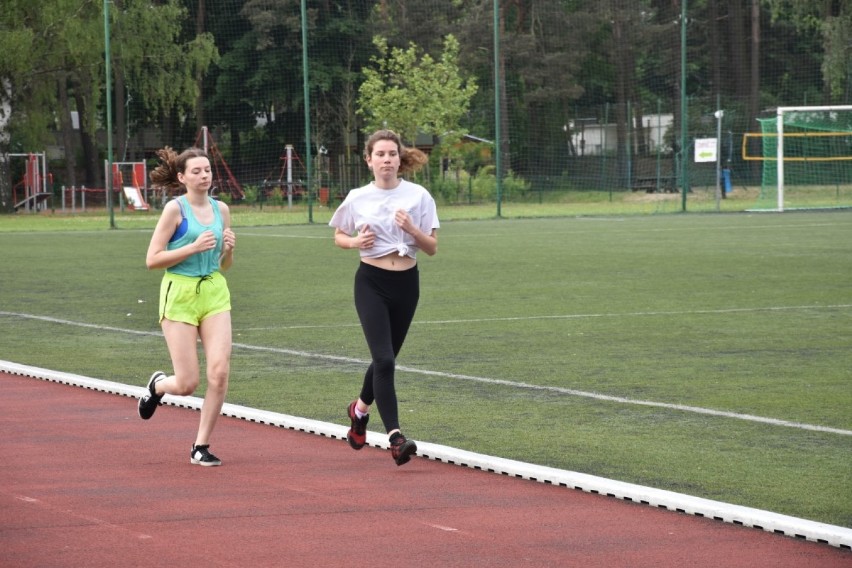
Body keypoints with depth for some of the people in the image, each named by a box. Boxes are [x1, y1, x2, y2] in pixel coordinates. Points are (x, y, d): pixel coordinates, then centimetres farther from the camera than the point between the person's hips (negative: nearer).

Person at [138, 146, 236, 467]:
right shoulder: (176, 209, -7)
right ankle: (158, 385, 33)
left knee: (219, 372, -11)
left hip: (215, 293, 4)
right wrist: (194, 247, -18)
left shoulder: (221, 210, 9)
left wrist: (228, 249, -4)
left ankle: (201, 447, 2)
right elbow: (152, 259, -10)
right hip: (179, 294, -4)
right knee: (187, 384, -5)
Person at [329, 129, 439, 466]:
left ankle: (360, 408, 44)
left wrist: (411, 229, -20)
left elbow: (432, 248, -1)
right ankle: (395, 438, -18)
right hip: (371, 283, -2)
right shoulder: (358, 198, -1)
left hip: (406, 284, 2)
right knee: (384, 359, -16)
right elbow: (338, 237, 12)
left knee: (386, 359, 15)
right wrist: (355, 241, -10)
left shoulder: (418, 196, -1)